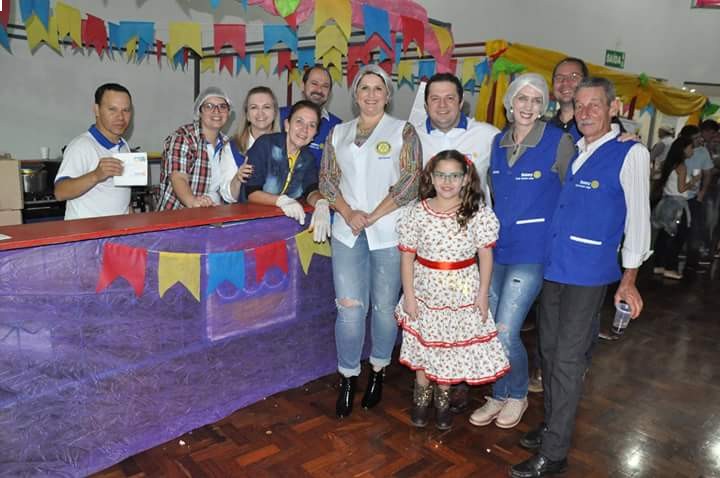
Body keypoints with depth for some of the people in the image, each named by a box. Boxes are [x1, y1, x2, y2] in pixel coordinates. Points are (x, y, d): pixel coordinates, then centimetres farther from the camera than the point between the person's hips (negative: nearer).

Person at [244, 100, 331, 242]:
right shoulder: (265, 144, -10)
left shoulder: (308, 158, 7)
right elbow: (251, 192, -13)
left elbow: (311, 190, -6)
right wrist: (282, 200, -29)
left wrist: (321, 203, -29)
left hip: (291, 218, 3)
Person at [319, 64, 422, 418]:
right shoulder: (338, 133, 14)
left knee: (384, 306, 7)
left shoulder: (403, 131, 2)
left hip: (388, 233, -2)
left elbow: (410, 183, -6)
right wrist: (348, 213, -7)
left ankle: (378, 370, 28)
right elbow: (327, 179, 10)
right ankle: (347, 378, 17)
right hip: (347, 233, 2)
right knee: (349, 308, 0)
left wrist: (372, 216, -10)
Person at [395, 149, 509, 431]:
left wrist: (483, 293, -4)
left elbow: (486, 255, -4)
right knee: (423, 343, 13)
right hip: (426, 290, 1)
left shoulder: (478, 213, -10)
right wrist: (408, 295, -5)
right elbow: (407, 256, -4)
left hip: (462, 292, 0)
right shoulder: (417, 212, -8)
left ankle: (443, 398, 34)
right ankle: (421, 394, 36)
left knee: (453, 344, 11)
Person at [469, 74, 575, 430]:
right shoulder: (498, 142, 7)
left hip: (532, 250, -5)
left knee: (505, 332, -7)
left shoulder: (559, 141, -9)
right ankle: (498, 396, 31)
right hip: (496, 247, 5)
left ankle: (518, 395, 22)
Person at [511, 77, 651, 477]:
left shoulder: (631, 153, -7)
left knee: (568, 361, 0)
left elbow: (638, 217, -5)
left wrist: (628, 279, -3)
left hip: (588, 274, -6)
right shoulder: (571, 150, 9)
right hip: (553, 267, 6)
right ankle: (553, 426, 34)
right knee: (549, 351, 15)